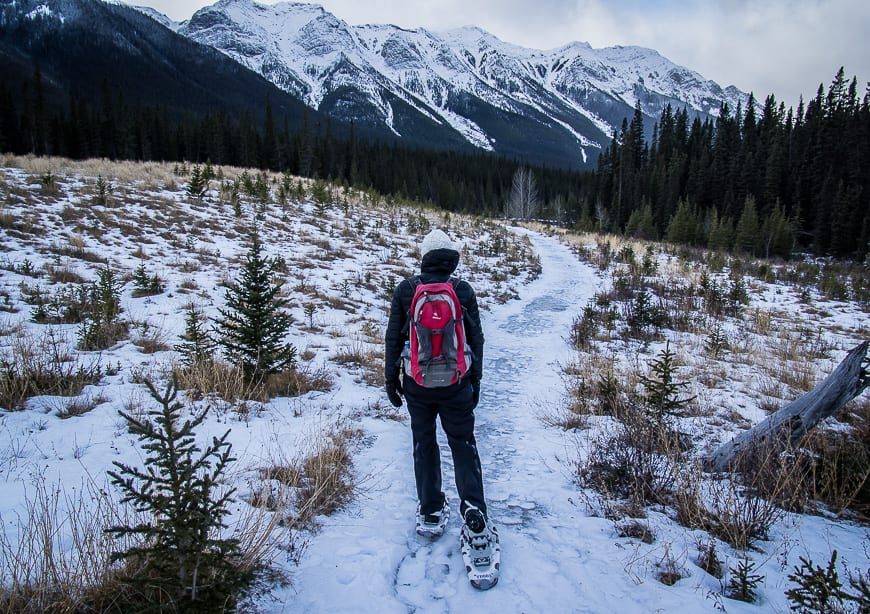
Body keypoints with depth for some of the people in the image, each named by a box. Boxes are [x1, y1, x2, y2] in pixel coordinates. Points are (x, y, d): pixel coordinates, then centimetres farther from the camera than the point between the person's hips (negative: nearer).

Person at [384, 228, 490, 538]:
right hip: (456, 382, 0)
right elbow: (476, 339, 0)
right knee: (463, 442, 14)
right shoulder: (464, 290, -5)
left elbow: (393, 338, -2)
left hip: (416, 382, 0)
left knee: (424, 443, 14)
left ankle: (431, 513, 22)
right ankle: (473, 505, 2)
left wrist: (391, 377, 8)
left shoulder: (405, 289, -6)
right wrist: (475, 379, 11)